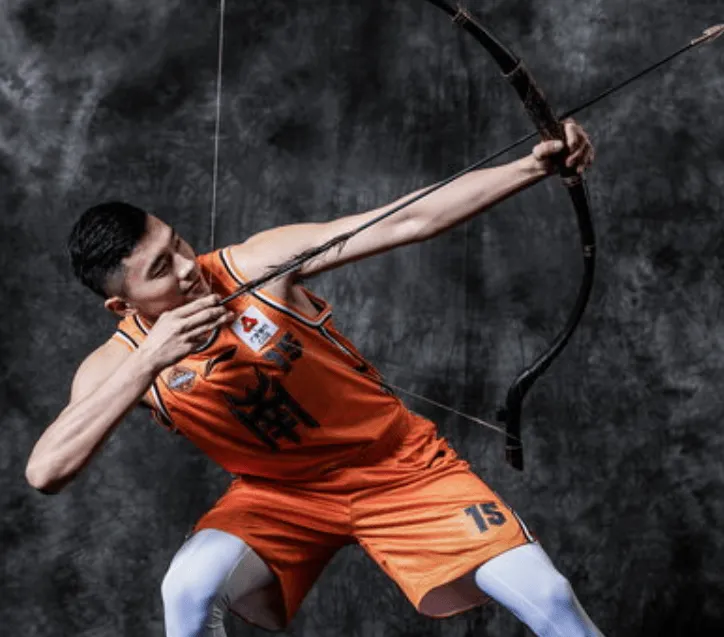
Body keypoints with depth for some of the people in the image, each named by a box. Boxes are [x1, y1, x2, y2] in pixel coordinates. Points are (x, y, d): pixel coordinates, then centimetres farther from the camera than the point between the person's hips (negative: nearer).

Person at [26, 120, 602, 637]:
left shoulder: (260, 263, -20)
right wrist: (147, 362, -39)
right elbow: (45, 472, -31)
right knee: (188, 589, -28)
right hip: (280, 492, 1)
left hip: (398, 462, -1)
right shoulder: (118, 364, -16)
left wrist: (534, 166, -32)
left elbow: (413, 219, -23)